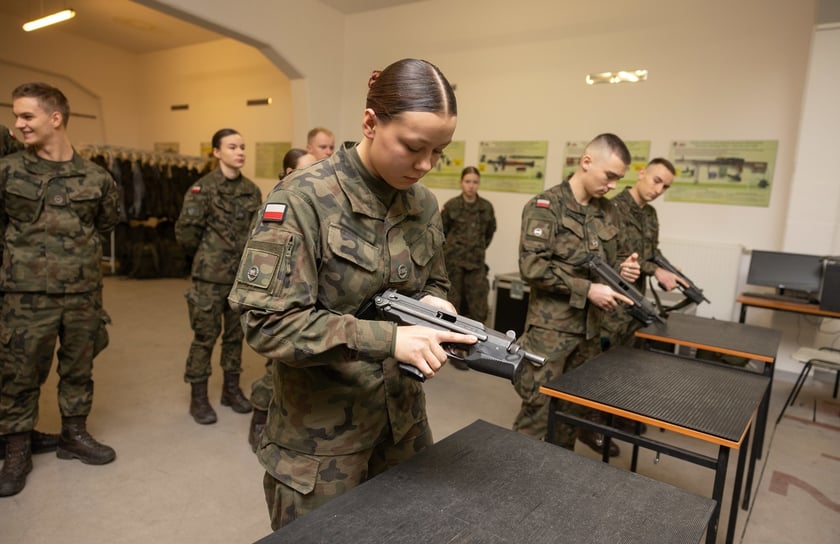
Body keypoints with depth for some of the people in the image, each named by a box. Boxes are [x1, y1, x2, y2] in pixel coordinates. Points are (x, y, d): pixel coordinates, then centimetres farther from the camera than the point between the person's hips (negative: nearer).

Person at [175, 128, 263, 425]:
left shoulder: (252, 190, 6)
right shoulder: (203, 188, -8)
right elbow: (185, 230, -8)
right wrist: (203, 256, 4)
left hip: (242, 274, 5)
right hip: (210, 275, -4)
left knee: (235, 333, 13)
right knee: (205, 336, 3)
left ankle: (231, 389, 28)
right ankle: (198, 397, 16)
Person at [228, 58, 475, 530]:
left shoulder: (425, 205, 0)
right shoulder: (304, 200, -19)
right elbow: (269, 323, -24)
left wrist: (433, 305, -12)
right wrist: (388, 339, -31)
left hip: (403, 423, 6)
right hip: (319, 436, -6)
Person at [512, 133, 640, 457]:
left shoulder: (605, 210, 10)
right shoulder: (546, 206, -11)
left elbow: (617, 253, 24)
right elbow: (532, 266, -20)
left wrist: (624, 267, -1)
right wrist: (587, 289, -21)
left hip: (590, 328, 7)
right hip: (550, 328, -7)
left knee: (575, 405, 17)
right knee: (539, 412, -2)